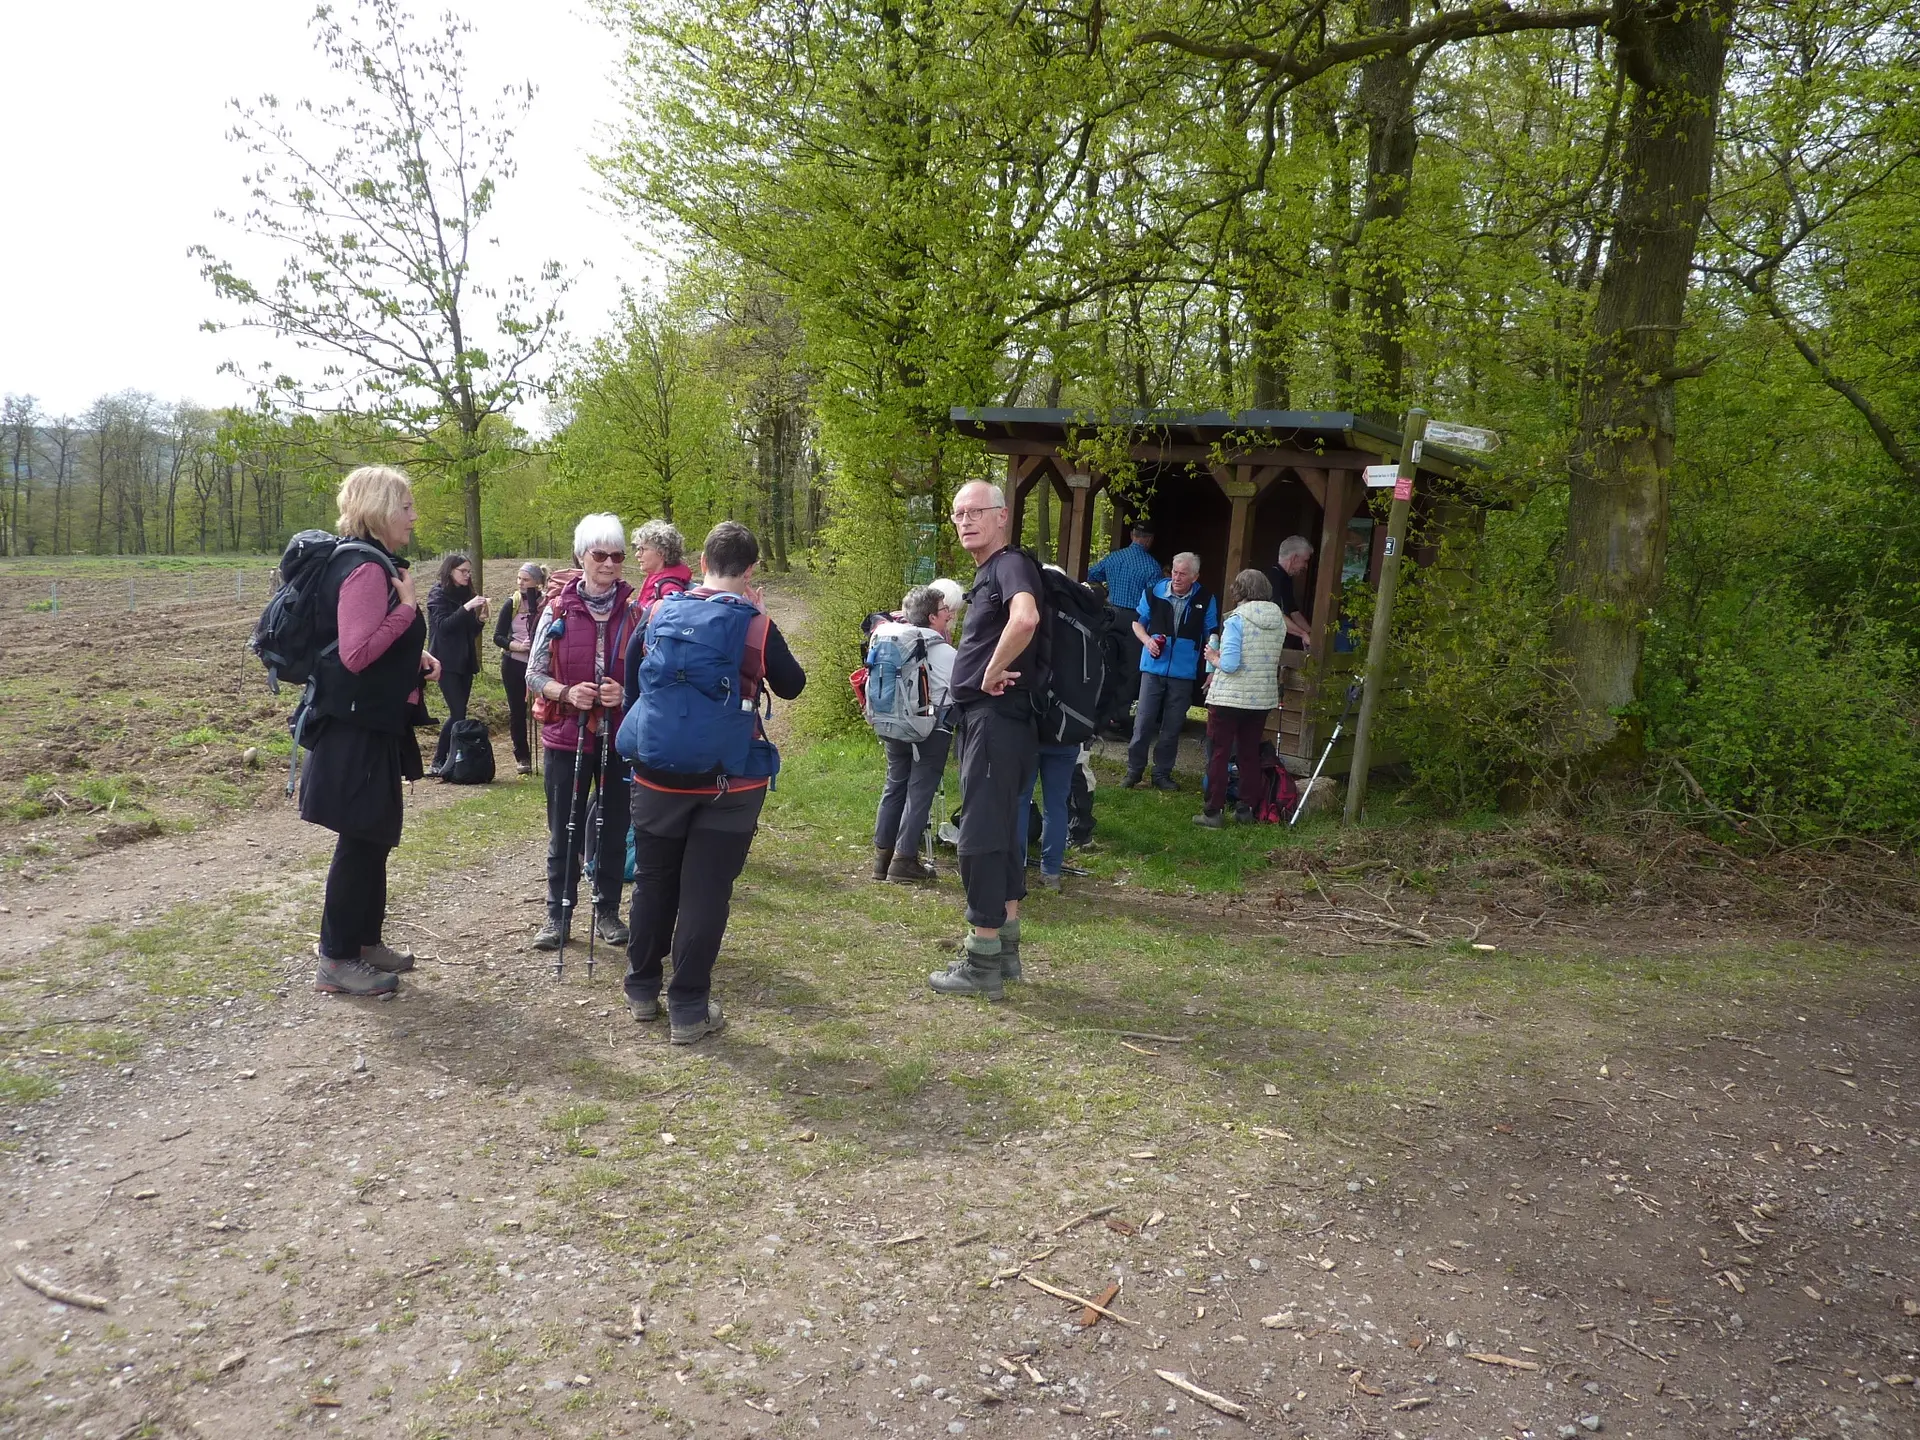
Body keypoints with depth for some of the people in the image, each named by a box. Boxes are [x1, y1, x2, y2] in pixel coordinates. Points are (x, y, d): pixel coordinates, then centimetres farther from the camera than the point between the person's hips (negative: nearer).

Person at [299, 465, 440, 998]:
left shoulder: (374, 563, 14)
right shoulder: (366, 570, -19)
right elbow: (355, 654, -26)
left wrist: (416, 659, 7)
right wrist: (407, 607, -21)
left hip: (373, 723, 10)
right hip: (356, 727, -10)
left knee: (374, 836, 17)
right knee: (361, 839, -2)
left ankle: (365, 940, 29)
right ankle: (336, 961, 8)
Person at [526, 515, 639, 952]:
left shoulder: (635, 611, -1)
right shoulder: (558, 609, -2)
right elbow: (534, 673, 2)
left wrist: (625, 694, -16)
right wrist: (567, 693, -17)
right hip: (567, 734, -1)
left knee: (614, 828, 10)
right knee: (564, 831, 7)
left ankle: (607, 910, 24)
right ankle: (558, 913, 19)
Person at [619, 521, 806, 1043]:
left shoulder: (660, 614, 1)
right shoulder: (756, 625, -9)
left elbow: (631, 681, 13)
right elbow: (792, 685, 7)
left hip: (659, 776, 3)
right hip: (730, 783, -3)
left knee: (654, 881, 18)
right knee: (706, 891, 3)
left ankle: (642, 989, 31)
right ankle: (688, 1009, 9)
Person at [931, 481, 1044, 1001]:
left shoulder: (1010, 564, -14)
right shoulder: (987, 573, 17)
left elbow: (1025, 619, -36)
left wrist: (993, 672, -24)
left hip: (997, 717, -11)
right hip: (984, 718, 11)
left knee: (981, 836, -6)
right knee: (1002, 832, 14)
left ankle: (983, 964, 2)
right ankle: (1004, 949, 24)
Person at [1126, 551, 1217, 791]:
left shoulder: (1206, 601, -2)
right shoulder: (1154, 592, -3)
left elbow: (1211, 637, 6)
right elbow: (1138, 622, 10)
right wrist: (1147, 641, -9)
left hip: (1184, 673, 0)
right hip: (1154, 668, 0)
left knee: (1172, 728, 8)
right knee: (1143, 722, 0)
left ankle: (1162, 774, 19)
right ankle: (1134, 770, 12)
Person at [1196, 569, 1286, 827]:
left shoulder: (1236, 621, -16)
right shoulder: (1279, 622, 3)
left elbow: (1230, 664, -22)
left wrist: (1215, 660, -1)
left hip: (1229, 698, -6)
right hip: (1263, 698, 6)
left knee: (1218, 754, 2)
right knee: (1250, 754, 15)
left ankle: (1214, 812, 3)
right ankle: (1245, 808, 21)